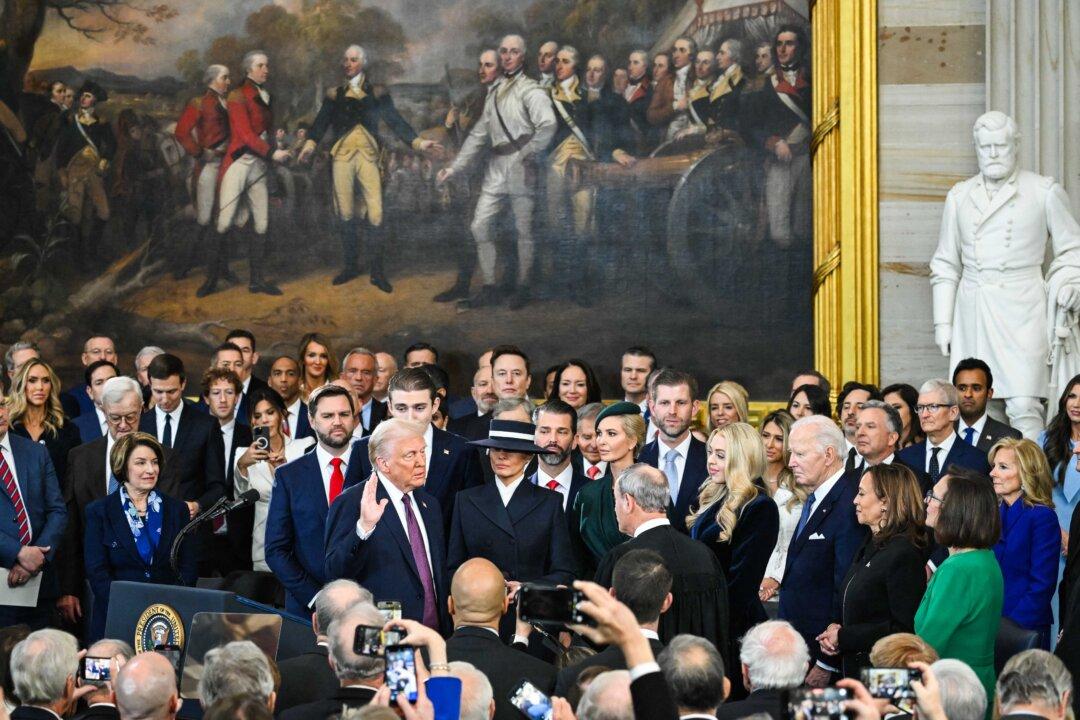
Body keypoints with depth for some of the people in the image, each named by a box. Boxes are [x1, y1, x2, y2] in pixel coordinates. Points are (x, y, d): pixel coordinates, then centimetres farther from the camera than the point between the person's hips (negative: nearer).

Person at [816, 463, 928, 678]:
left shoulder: (904, 554, -16)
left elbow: (905, 628, -20)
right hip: (853, 668, 9)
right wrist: (834, 627, 1)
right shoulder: (870, 546, 14)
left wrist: (843, 637, -16)